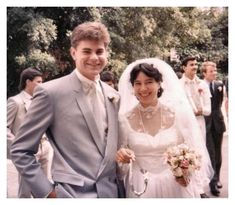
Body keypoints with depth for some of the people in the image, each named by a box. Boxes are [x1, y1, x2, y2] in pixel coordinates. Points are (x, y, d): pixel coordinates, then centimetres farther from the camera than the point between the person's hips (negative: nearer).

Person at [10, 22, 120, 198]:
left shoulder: (113, 95, 5)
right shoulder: (51, 92, -12)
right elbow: (20, 151, -8)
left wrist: (119, 186, 7)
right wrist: (47, 191, -10)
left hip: (110, 192, 5)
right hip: (72, 193, -5)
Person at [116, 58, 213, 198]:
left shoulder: (178, 113, -8)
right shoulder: (125, 118, -7)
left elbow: (194, 149, -1)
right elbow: (121, 157, 1)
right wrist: (121, 156, -21)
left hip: (177, 184, 0)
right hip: (141, 187, 0)